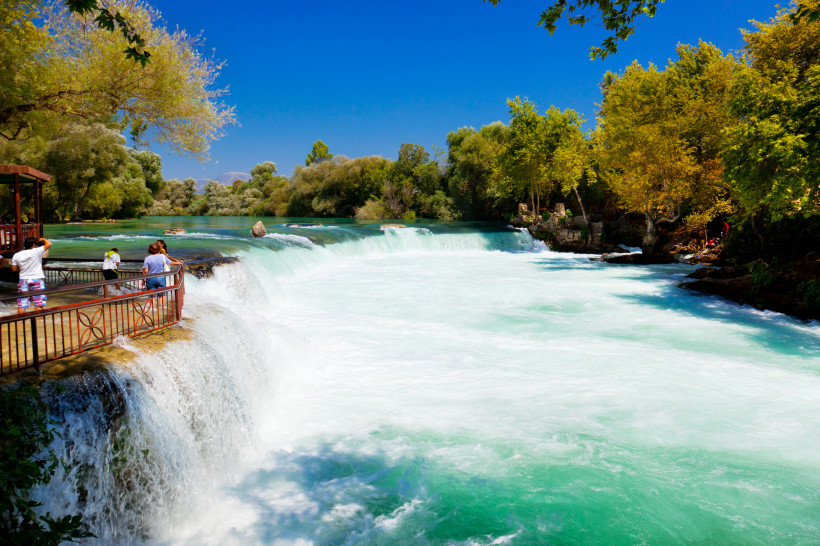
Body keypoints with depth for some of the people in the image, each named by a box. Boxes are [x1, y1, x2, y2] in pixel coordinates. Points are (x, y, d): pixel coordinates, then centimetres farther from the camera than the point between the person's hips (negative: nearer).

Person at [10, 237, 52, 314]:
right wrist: (42, 239, 6)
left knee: (21, 305, 7)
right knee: (39, 304, 2)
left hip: (23, 281, 4)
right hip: (37, 280, -4)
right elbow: (49, 244, -14)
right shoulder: (36, 252, -11)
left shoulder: (16, 256, 3)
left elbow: (14, 269, 9)